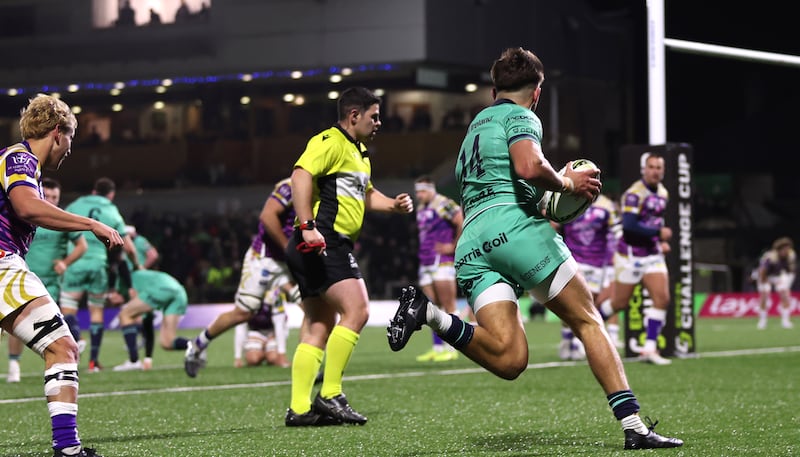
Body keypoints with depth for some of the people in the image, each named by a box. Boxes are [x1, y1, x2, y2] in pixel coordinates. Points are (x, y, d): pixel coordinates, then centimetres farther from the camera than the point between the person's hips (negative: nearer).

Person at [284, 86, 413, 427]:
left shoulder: (360, 151, 25)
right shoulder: (330, 142, -8)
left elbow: (365, 194, 37)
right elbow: (301, 175, -22)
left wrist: (394, 205, 17)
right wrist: (307, 226, -30)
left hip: (333, 247, 11)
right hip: (321, 242, -11)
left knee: (321, 327, 9)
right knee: (356, 310, -19)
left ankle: (299, 408, 9)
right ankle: (330, 396, -18)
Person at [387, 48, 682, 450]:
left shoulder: (475, 125, 33)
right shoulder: (521, 117, 8)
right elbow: (529, 166, -14)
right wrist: (568, 184, 4)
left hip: (470, 243, 6)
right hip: (515, 225, -6)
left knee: (509, 360, -9)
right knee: (588, 322, 1)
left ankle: (429, 313, -23)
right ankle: (633, 426, -7)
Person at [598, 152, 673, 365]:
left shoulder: (662, 193, 9)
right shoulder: (634, 194, -18)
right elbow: (629, 225, -28)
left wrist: (662, 242, 10)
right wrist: (658, 233, -24)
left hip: (653, 256, 7)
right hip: (631, 257, -7)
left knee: (662, 298, -9)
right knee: (620, 303, 4)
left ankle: (649, 349, -8)